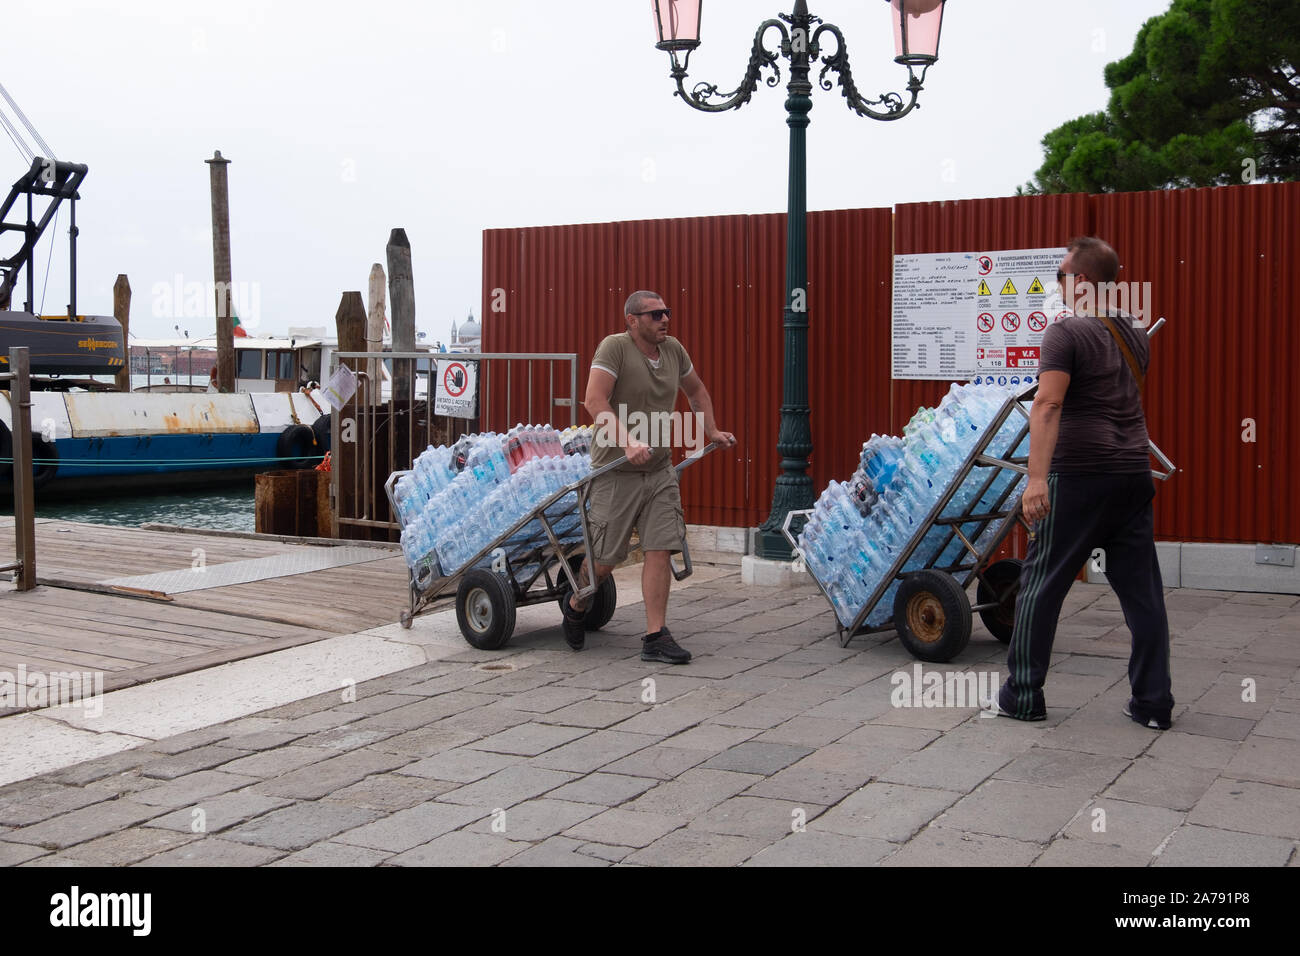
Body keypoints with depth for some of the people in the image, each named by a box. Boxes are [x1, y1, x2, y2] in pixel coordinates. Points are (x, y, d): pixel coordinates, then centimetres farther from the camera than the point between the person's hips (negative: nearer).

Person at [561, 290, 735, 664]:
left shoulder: (673, 350, 7)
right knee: (606, 557, 3)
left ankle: (655, 638, 1)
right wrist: (629, 442, -33)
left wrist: (712, 432, 20)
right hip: (616, 472, -5)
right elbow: (595, 401, -24)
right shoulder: (614, 347, -12)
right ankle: (575, 606, 32)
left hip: (660, 470, 5)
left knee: (660, 549, -3)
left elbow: (696, 391, 26)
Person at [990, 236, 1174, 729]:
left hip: (1078, 476, -6)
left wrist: (1037, 478, -27)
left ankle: (1023, 696, 9)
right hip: (1133, 475, 7)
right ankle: (1153, 703, 11)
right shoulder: (1135, 335, 13)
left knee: (1041, 584, 3)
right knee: (1142, 590, 8)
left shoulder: (1066, 332, -9)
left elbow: (1048, 404, -20)